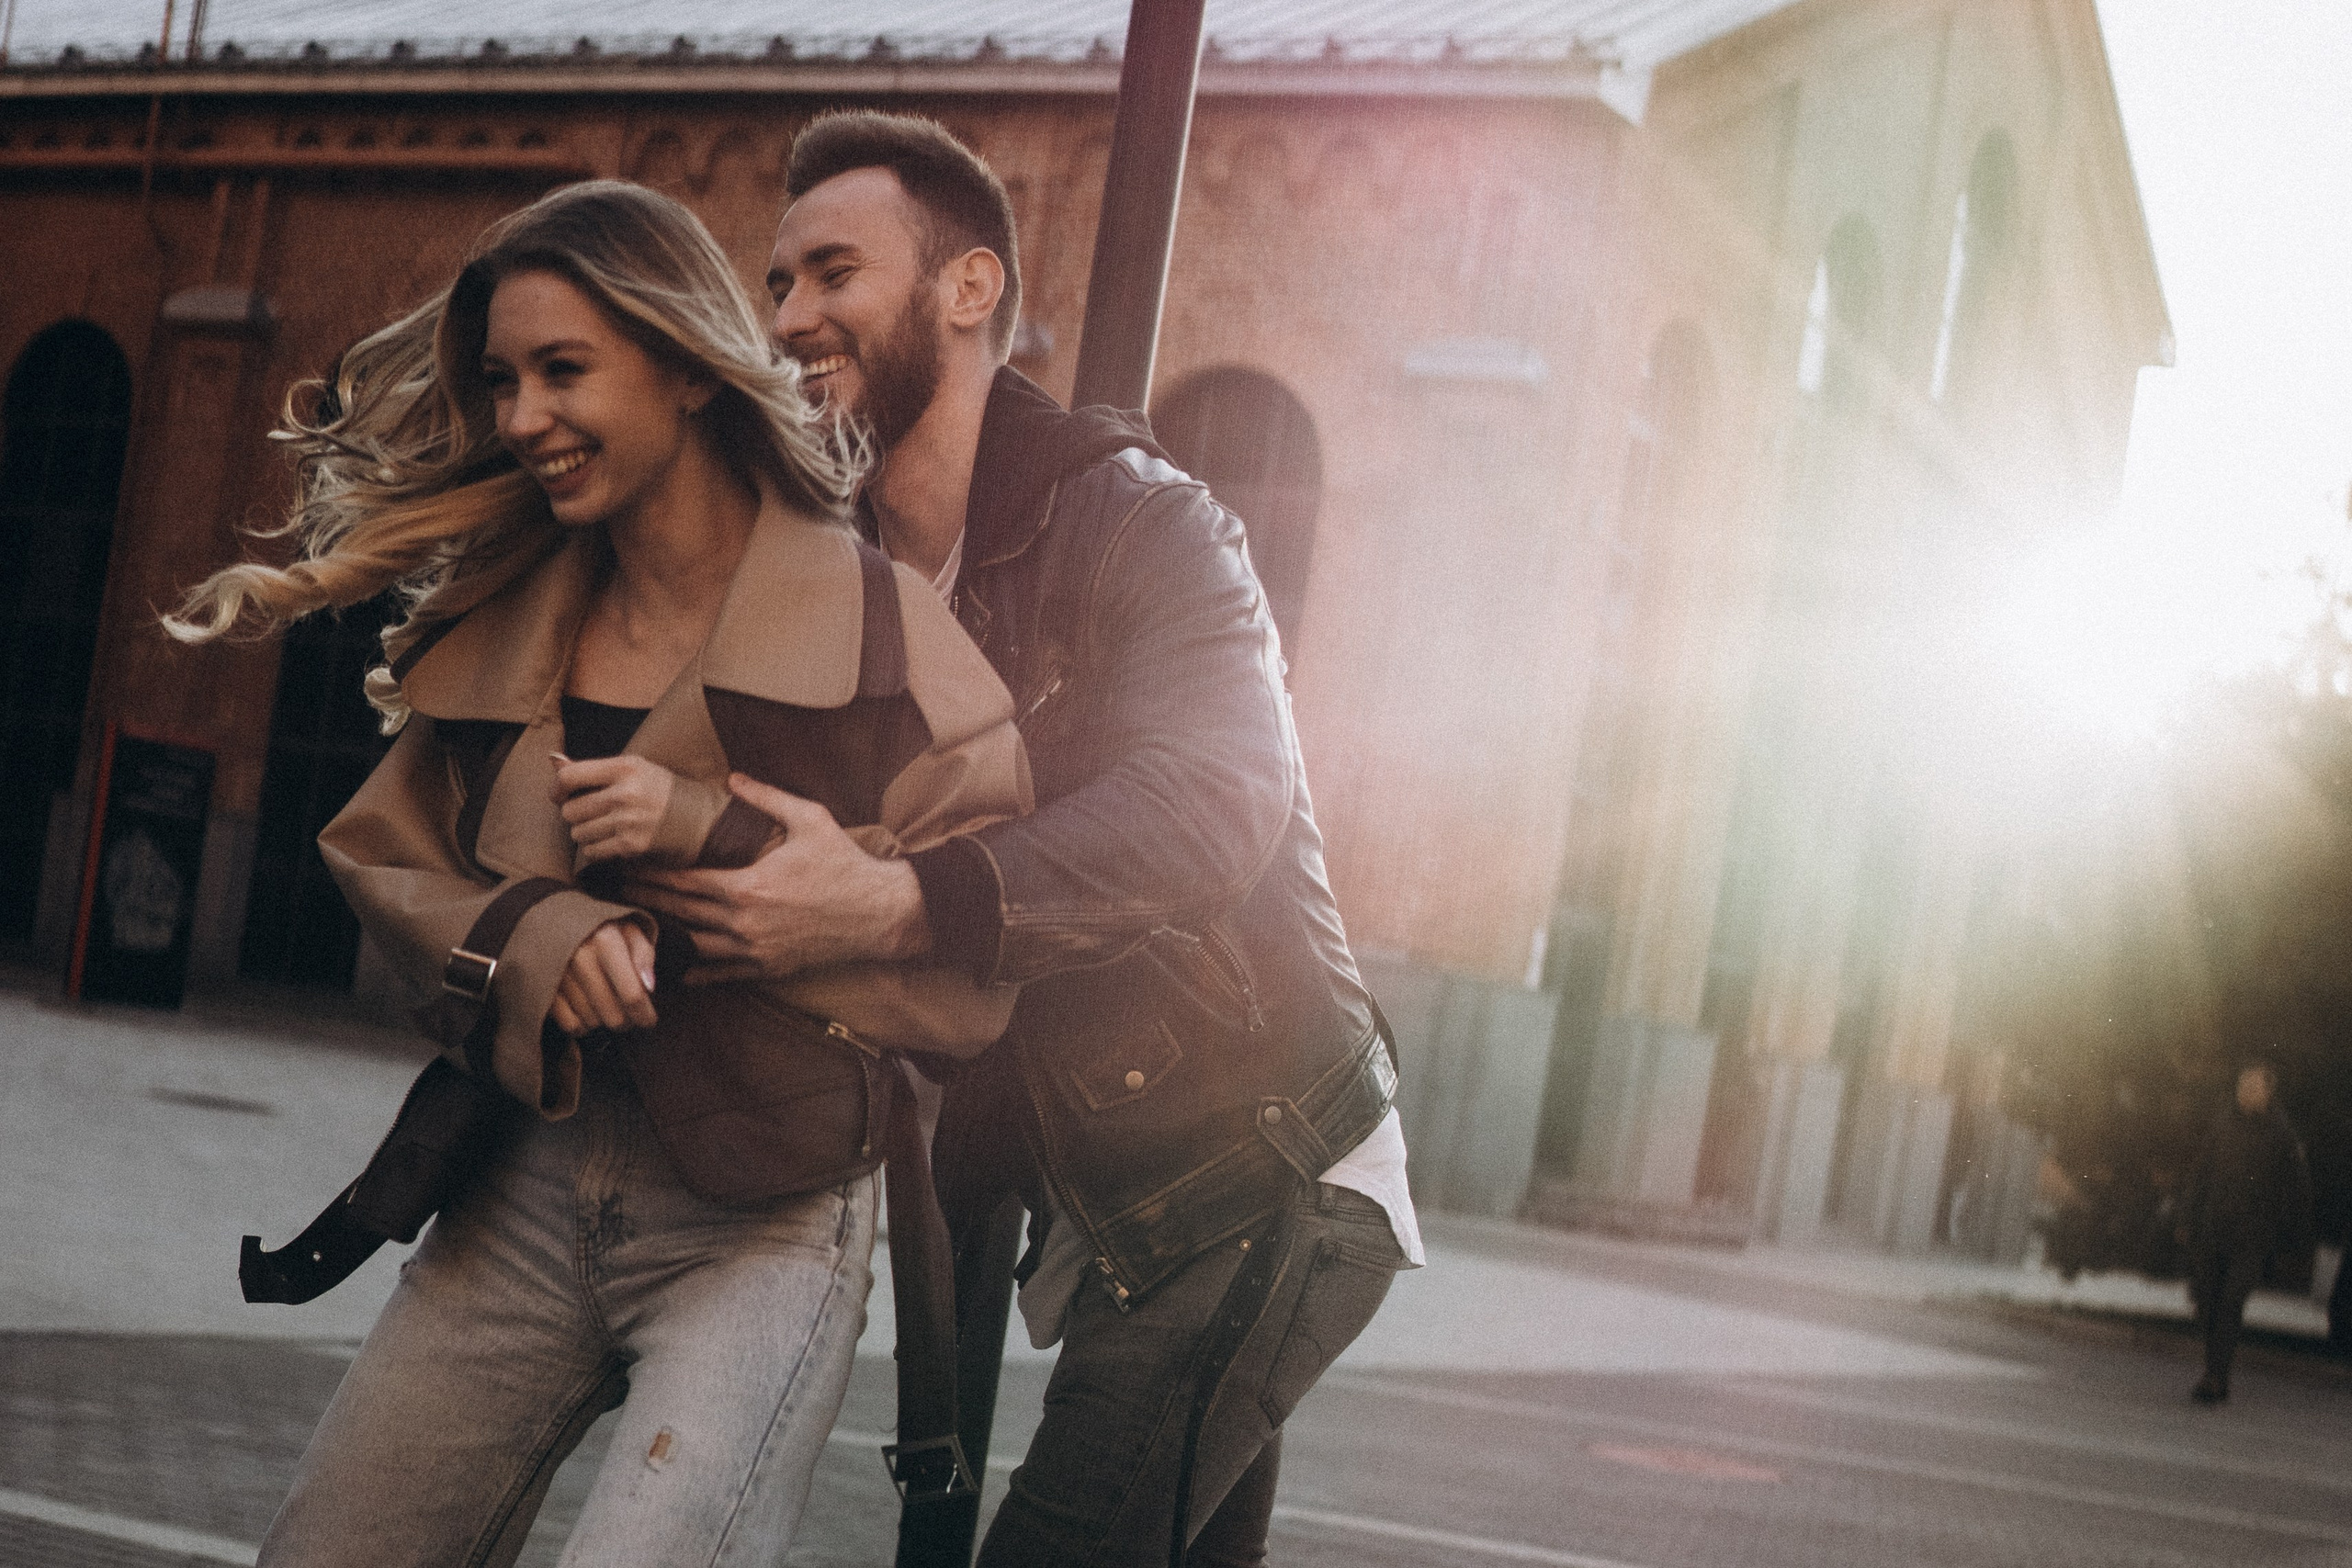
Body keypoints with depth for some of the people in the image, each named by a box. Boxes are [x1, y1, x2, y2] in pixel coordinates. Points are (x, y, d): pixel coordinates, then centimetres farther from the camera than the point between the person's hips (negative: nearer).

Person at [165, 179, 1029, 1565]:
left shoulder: (878, 623, -7)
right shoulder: (509, 617, 9)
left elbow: (976, 980, -9)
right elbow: (383, 860, 9)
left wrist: (712, 834, -19)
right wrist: (522, 932, -13)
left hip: (763, 1228, -5)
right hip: (527, 1200, 5)